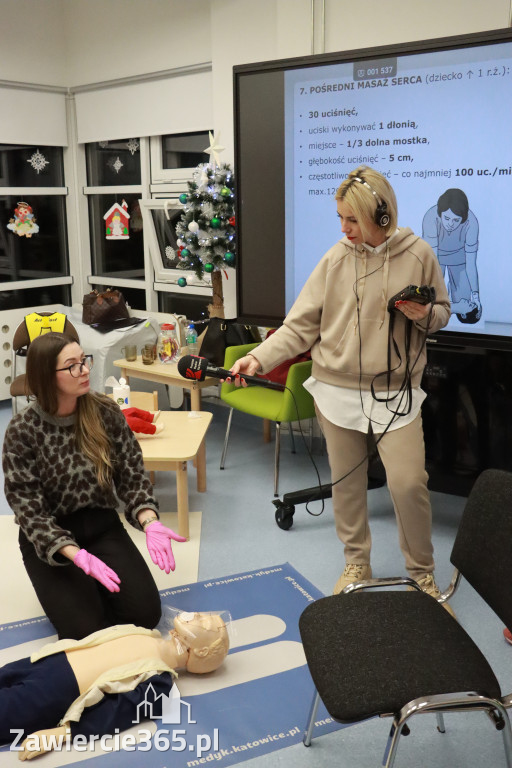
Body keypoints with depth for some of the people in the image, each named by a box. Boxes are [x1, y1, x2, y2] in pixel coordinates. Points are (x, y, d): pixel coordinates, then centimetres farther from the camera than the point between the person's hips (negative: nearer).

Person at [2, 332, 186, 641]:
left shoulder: (106, 412, -9)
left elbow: (132, 476, -6)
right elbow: (29, 510, -18)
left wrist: (150, 523, -26)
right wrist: (76, 555, -32)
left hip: (102, 526, 3)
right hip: (49, 539, -2)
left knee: (145, 613, -11)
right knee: (87, 630, -16)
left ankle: (93, 585, 19)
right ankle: (68, 590, 17)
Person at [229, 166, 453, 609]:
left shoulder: (418, 255, -4)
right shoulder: (336, 259, -3)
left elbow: (442, 311, 9)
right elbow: (300, 326, -3)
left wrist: (424, 315, -14)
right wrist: (260, 358, -15)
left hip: (396, 392, -1)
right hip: (337, 389, 2)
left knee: (409, 482, -6)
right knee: (346, 481, 12)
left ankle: (422, 573, 20)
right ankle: (356, 563, 34)